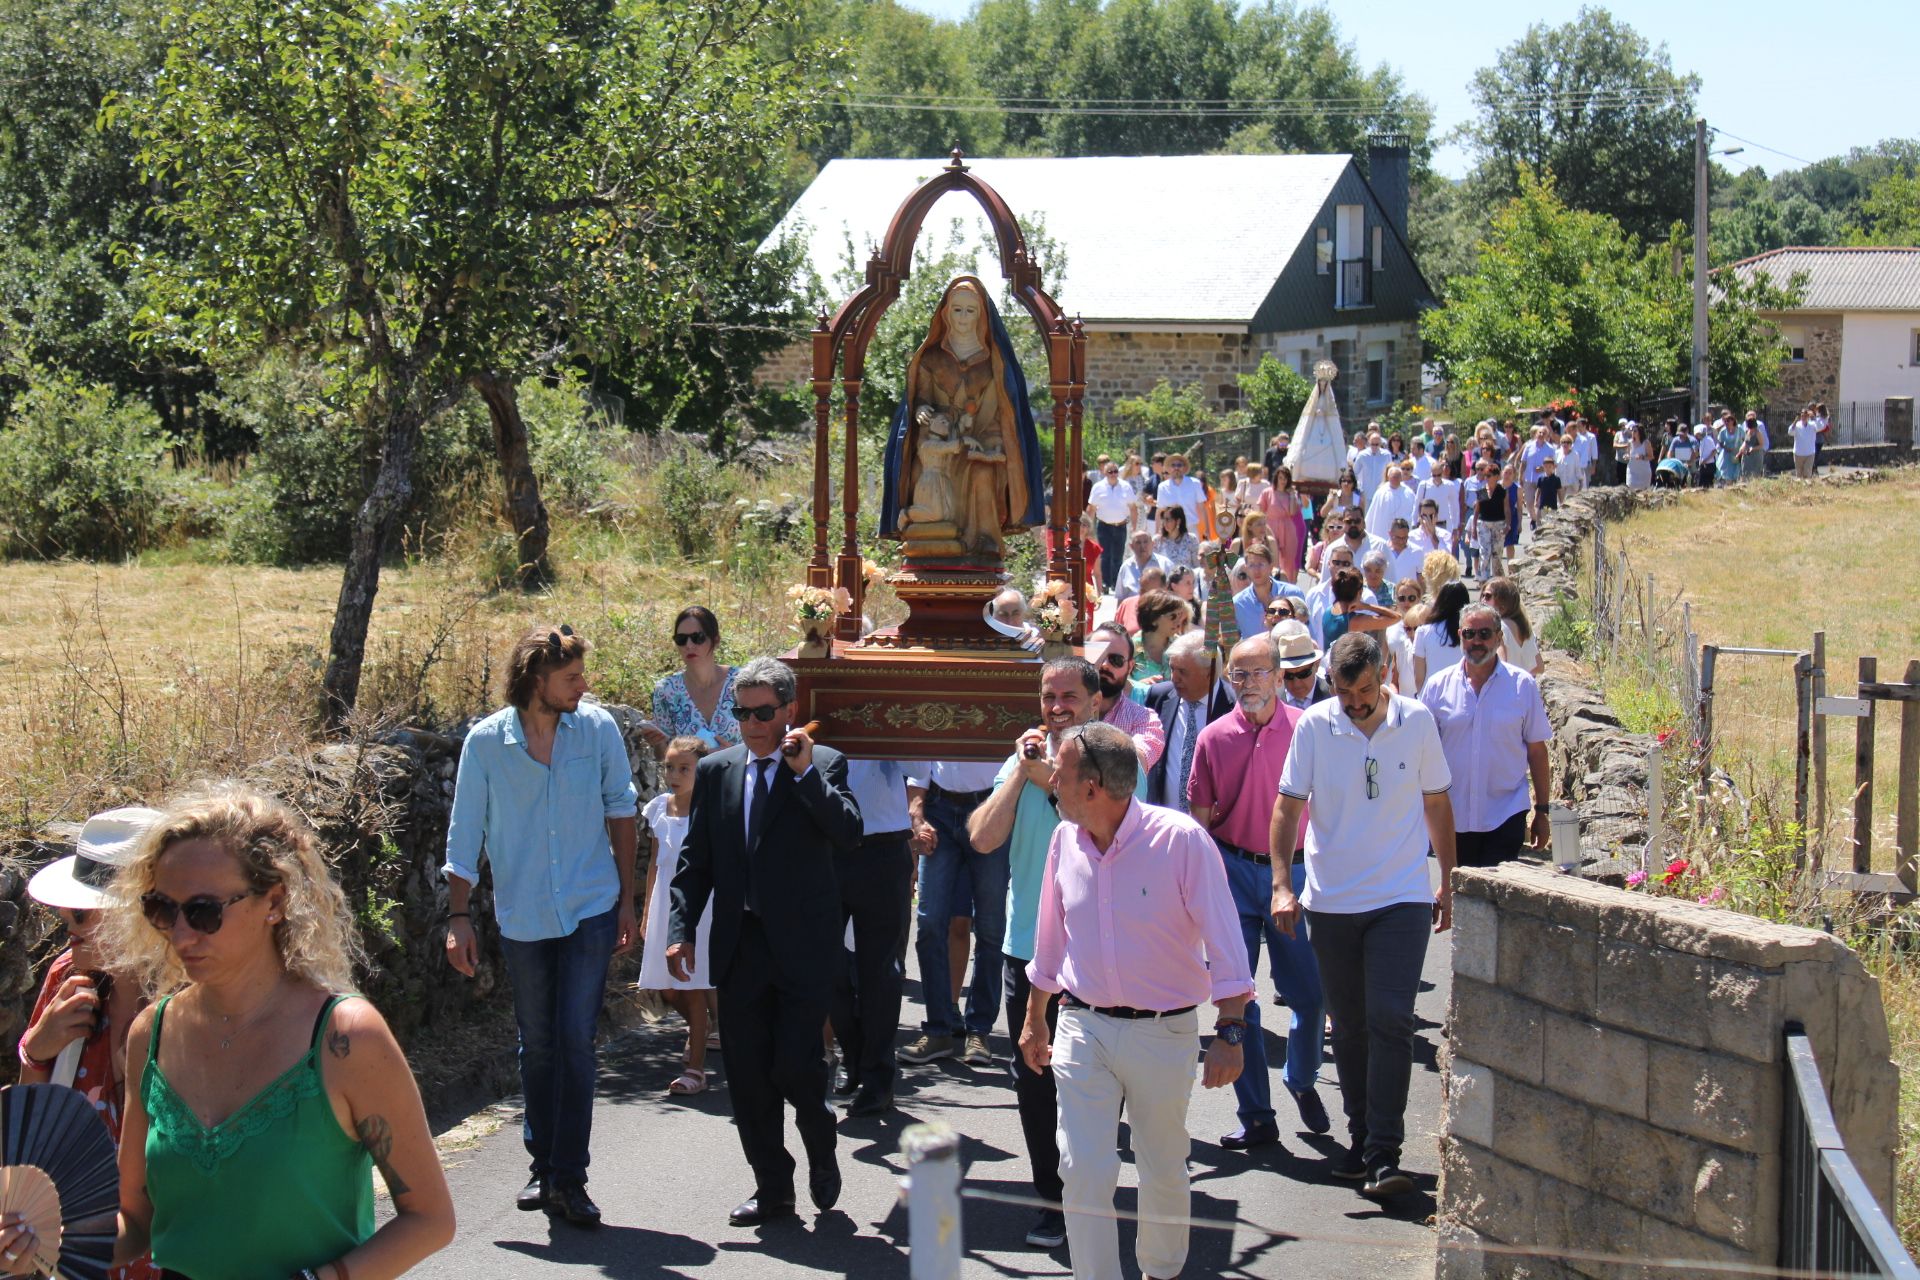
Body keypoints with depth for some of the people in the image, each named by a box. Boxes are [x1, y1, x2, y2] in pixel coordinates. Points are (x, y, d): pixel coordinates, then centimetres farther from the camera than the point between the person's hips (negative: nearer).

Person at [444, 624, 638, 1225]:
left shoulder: (598, 728, -5)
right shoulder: (486, 741, -7)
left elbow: (620, 811, 6)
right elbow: (465, 834, 0)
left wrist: (627, 901, 7)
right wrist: (459, 917, -2)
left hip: (591, 911, -1)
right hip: (522, 918, 1)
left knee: (576, 1041, -7)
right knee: (537, 1046, 11)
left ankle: (569, 1179, -2)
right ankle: (542, 1167, 26)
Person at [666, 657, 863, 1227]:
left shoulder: (824, 764, -1)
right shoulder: (715, 771, 9)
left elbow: (849, 834, -15)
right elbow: (695, 859, 11)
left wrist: (805, 771, -20)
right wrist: (681, 929, 2)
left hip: (803, 946, -4)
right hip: (739, 948, 4)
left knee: (796, 1064, -9)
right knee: (747, 1076, 6)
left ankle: (821, 1152, 21)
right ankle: (772, 1188, 20)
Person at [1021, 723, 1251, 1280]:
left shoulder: (1181, 840, -15)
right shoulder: (1065, 840, 0)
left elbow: (1223, 946, -13)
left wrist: (1230, 1032, -18)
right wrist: (1035, 1019, 20)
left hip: (1163, 1031, -3)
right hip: (1082, 1027, 3)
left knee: (1163, 1172, 12)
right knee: (1083, 1172, -7)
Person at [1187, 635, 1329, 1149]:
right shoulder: (1214, 738, 2)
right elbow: (1201, 818, 7)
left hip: (1294, 870, -1)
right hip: (1234, 871, 1)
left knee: (1309, 993, 0)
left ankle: (1301, 1080, 31)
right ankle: (1256, 1115, 13)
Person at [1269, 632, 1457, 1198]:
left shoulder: (1417, 721, -3)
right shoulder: (1314, 726, -5)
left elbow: (1436, 803, 8)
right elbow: (1288, 806, -1)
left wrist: (1447, 882, 11)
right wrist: (1282, 884, -11)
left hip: (1402, 898, -1)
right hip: (1330, 900, 1)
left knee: (1390, 1021, -12)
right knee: (1349, 1027, 10)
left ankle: (1384, 1155, -10)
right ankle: (1360, 1139, 25)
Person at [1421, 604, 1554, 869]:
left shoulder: (1522, 685, 0)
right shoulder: (1438, 686, 2)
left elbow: (1536, 750, 3)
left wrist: (1541, 811, 3)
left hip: (1506, 815, -2)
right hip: (1453, 817, 2)